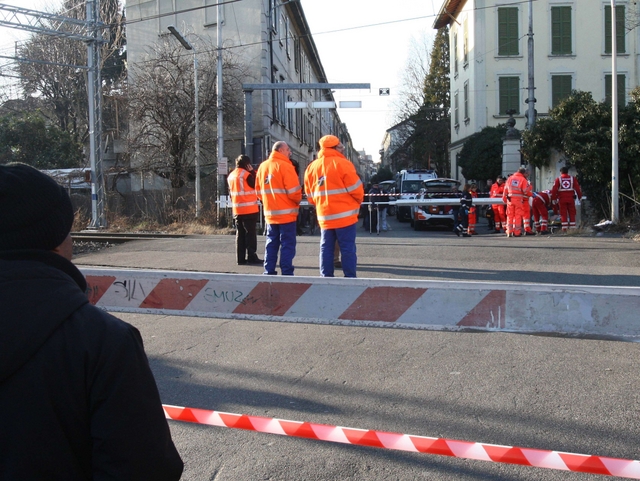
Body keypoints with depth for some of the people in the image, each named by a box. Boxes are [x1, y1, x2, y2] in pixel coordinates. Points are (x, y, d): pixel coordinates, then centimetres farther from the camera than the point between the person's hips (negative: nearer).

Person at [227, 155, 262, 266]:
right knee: (250, 233, -3)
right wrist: (253, 172, -1)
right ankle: (251, 257, -3)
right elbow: (256, 185, -4)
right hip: (249, 209, -7)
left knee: (240, 234, 9)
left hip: (237, 210, 7)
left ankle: (241, 258, 9)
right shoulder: (246, 174, -11)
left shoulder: (231, 175, 13)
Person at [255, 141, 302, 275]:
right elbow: (293, 191, -15)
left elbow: (259, 190, 13)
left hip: (270, 213, 7)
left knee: (271, 244, 12)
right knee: (287, 244, -3)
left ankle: (269, 272, 13)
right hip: (286, 213, -7)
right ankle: (286, 273, -4)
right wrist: (298, 200, 4)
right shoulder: (284, 165, -11)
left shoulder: (262, 166, 11)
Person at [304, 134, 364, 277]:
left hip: (324, 216, 5)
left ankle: (326, 277, 10)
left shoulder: (312, 167, 9)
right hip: (344, 214, -5)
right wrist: (358, 201, 10)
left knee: (326, 248, 10)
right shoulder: (342, 163, -10)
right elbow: (355, 188, -9)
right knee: (348, 248, -1)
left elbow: (310, 193, 12)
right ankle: (350, 276, -1)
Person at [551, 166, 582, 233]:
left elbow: (554, 189, -5)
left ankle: (564, 229, -1)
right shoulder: (572, 178, 6)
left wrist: (554, 198, 2)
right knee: (572, 214, 8)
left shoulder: (558, 179, 1)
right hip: (571, 199, 1)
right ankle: (573, 228, 6)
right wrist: (580, 196, 12)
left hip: (562, 200, -1)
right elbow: (577, 188, 4)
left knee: (563, 215, 3)